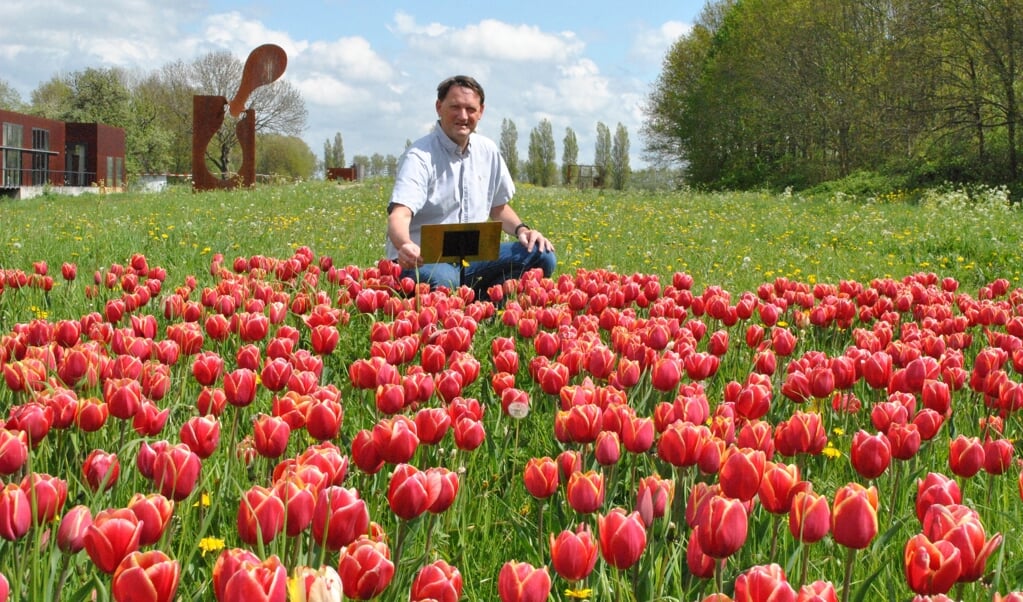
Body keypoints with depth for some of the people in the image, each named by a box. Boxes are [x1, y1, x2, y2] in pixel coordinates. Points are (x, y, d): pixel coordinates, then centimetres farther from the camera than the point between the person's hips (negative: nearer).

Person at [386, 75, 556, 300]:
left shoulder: (487, 151, 10)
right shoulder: (421, 156, -12)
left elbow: (499, 207, 23)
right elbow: (399, 215, -27)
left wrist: (521, 229, 2)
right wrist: (405, 246, -49)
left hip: (471, 258, 7)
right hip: (424, 261, -7)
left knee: (541, 256, -9)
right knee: (442, 280, -41)